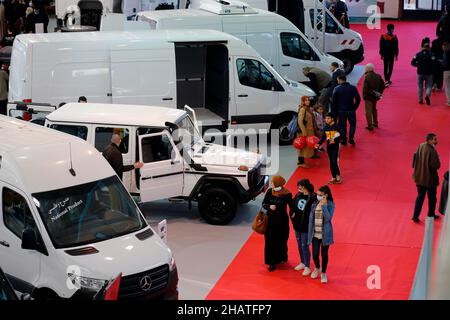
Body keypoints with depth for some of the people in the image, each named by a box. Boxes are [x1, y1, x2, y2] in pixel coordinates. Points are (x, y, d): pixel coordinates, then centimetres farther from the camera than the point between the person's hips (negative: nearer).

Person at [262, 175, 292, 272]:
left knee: (281, 240, 11)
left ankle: (281, 258, 37)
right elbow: (264, 204, 1)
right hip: (270, 220, 2)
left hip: (282, 220, -2)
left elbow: (291, 206, -2)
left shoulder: (287, 194, -12)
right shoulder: (270, 191, -6)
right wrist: (269, 207, -19)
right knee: (270, 241, 2)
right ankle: (272, 263, 11)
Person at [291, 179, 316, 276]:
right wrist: (292, 215, -1)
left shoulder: (312, 198, -19)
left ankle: (307, 267, 12)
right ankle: (303, 263, 36)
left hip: (306, 226, -7)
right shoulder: (298, 195, 1)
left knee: (305, 246, -1)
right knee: (299, 245, 18)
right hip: (297, 224, 7)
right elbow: (293, 206, 13)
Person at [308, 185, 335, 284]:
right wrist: (309, 232, 3)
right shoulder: (314, 204, 1)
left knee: (324, 254, 8)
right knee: (315, 254, 4)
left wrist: (324, 205, -24)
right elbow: (311, 219, 5)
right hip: (315, 234, 3)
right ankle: (317, 268, 35)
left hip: (325, 234, -3)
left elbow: (328, 218, -22)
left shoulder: (330, 205, -9)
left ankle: (323, 273, 26)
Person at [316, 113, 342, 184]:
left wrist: (334, 140, -31)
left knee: (335, 162, -11)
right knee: (331, 162, 9)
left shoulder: (336, 126, -12)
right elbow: (323, 137, 5)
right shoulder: (325, 127, 4)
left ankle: (338, 175, 5)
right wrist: (319, 144, -8)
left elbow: (340, 136, -14)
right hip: (329, 146, 6)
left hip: (335, 146, -6)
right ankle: (333, 177, 18)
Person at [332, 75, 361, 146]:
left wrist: (335, 111, 4)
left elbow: (334, 101, -7)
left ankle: (343, 140, 13)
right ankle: (351, 138, 7)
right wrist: (354, 107, 8)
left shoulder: (336, 89, -9)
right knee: (353, 124, 17)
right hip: (351, 110, 1)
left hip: (341, 111, 0)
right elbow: (358, 99, -4)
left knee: (342, 125, 12)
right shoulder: (353, 88, -5)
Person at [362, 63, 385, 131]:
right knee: (374, 109, 25)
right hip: (375, 96, 7)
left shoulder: (366, 77, -21)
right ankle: (375, 123, 36)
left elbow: (365, 88, -23)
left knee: (368, 111, 2)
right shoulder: (378, 76, -2)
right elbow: (382, 85, 3)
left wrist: (364, 96, -10)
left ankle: (370, 126, 3)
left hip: (368, 97, -7)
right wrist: (379, 93, 9)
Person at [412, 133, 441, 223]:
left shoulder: (420, 146, -4)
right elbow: (436, 165, -25)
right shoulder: (431, 151, -26)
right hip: (430, 178, -6)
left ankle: (415, 216, 13)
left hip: (420, 177, 6)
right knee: (432, 198, 15)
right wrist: (437, 158, -9)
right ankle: (431, 215, 29)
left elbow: (415, 159, 7)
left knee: (420, 196, 16)